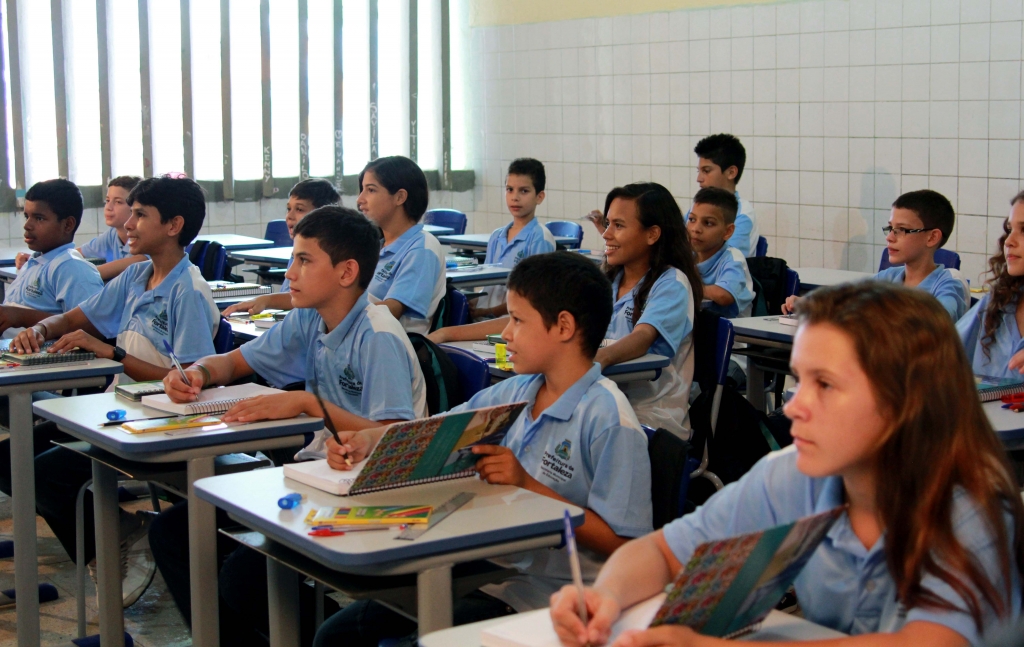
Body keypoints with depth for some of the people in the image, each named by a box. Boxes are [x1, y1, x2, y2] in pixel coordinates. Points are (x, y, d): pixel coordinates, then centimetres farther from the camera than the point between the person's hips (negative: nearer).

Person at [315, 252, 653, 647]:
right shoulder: (515, 392, 7)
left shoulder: (609, 421, -15)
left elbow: (622, 544, -18)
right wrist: (365, 440, -3)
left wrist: (528, 485, -20)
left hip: (545, 596, -7)